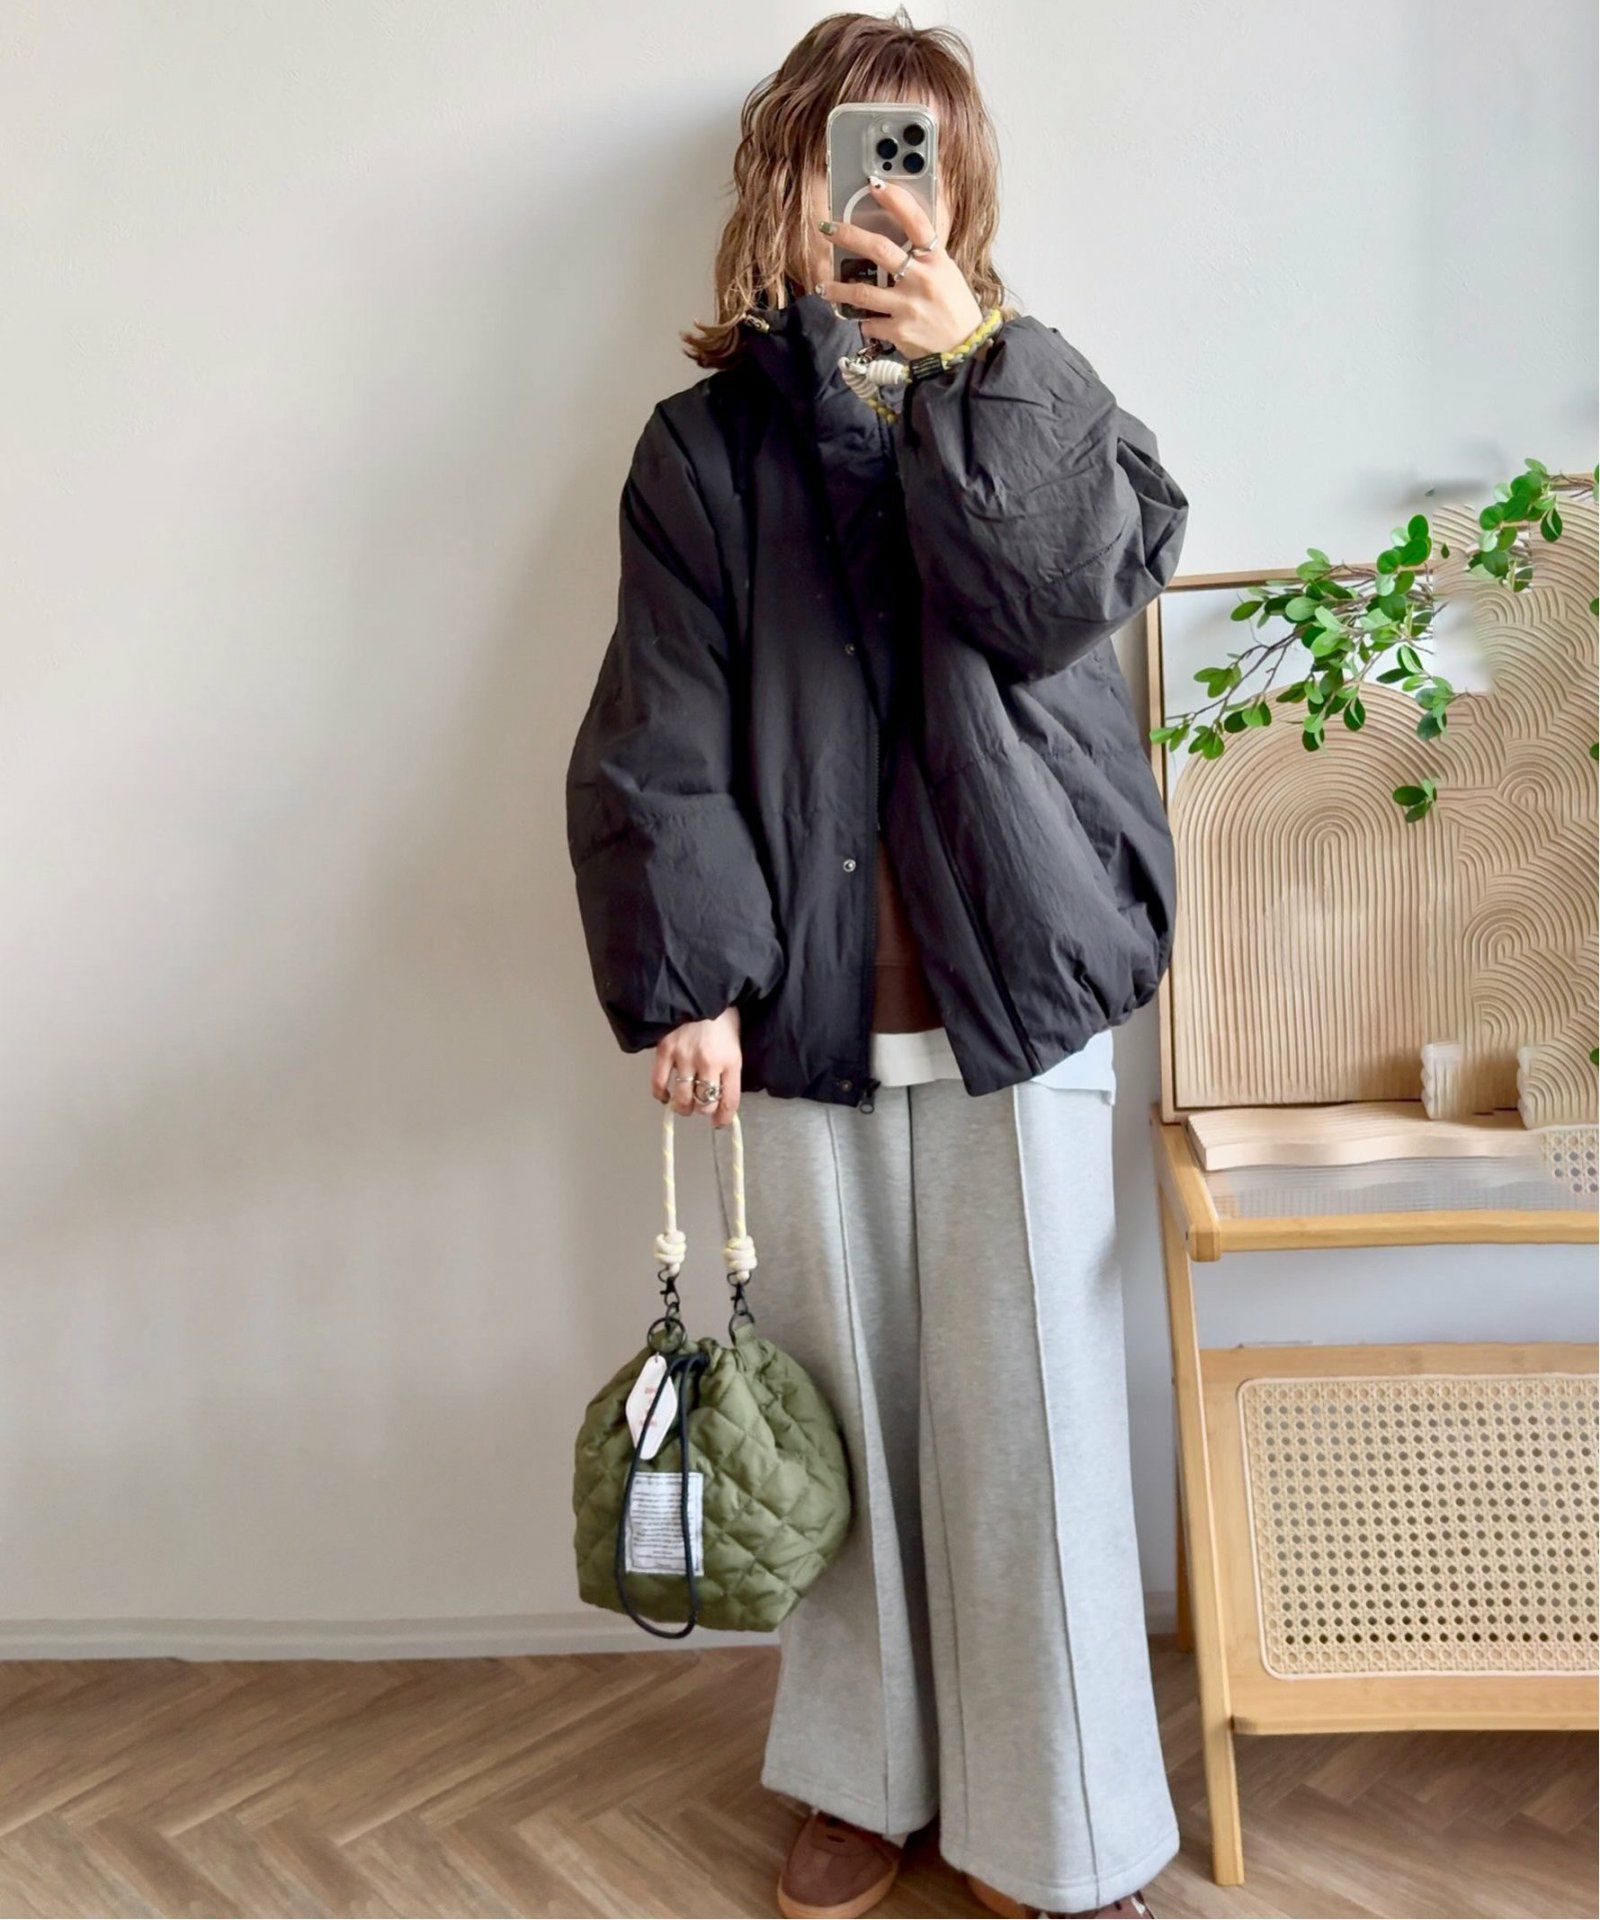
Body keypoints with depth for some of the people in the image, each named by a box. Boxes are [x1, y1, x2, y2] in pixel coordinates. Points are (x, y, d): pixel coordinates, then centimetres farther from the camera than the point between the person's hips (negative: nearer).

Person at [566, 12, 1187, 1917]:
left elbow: (1066, 597, -10)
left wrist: (968, 362, -19)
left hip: (1016, 992, 0)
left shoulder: (1025, 400, 8)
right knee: (846, 1406, 12)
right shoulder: (709, 442, 6)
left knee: (1029, 1422, 3)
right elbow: (659, 737, 0)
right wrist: (681, 974, -9)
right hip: (806, 1005, 1)